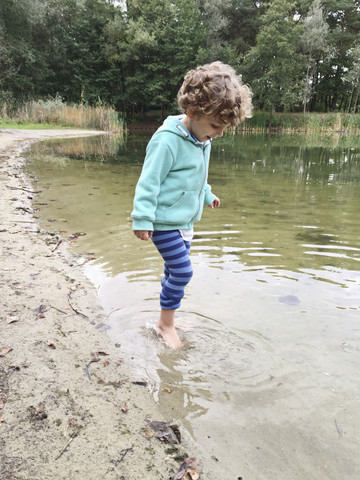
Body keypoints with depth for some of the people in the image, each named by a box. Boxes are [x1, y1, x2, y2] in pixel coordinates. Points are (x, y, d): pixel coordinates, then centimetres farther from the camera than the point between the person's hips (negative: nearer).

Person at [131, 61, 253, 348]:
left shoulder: (203, 140, 6)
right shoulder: (168, 141, -22)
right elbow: (149, 181, -21)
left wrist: (207, 195, 34)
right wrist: (142, 219, -23)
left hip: (185, 220, 9)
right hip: (165, 222, -9)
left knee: (175, 270, 16)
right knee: (182, 271, -7)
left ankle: (168, 319, 33)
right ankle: (166, 323, 13)